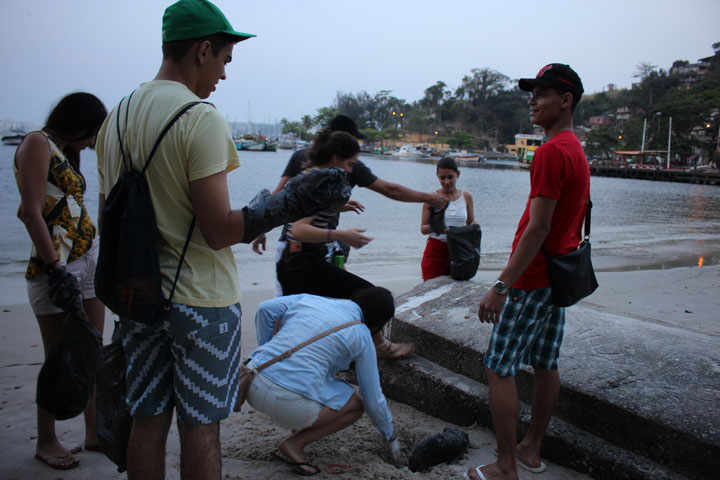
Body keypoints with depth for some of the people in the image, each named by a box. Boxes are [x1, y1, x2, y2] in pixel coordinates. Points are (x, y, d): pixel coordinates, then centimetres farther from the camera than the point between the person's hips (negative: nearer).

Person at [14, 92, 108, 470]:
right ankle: (46, 442, 18)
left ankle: (94, 432, 21)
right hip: (58, 266, -8)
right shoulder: (38, 143, -7)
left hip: (89, 259, 9)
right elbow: (32, 212, -17)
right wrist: (57, 268, -20)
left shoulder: (63, 152, 18)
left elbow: (27, 211, 12)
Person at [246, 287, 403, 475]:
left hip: (253, 384, 7)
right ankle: (295, 443, 5)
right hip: (289, 403, -6)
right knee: (358, 402, 16)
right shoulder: (361, 336, 0)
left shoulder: (310, 299, 13)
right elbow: (373, 397, 6)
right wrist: (390, 436, 22)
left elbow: (266, 308, 3)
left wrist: (266, 351, 14)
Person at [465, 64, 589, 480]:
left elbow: (538, 228, -25)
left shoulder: (552, 151, -18)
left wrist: (501, 286, -25)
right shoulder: (578, 151, 13)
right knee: (546, 364, 15)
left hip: (533, 278, -10)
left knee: (499, 369, -3)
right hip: (560, 275, 10)